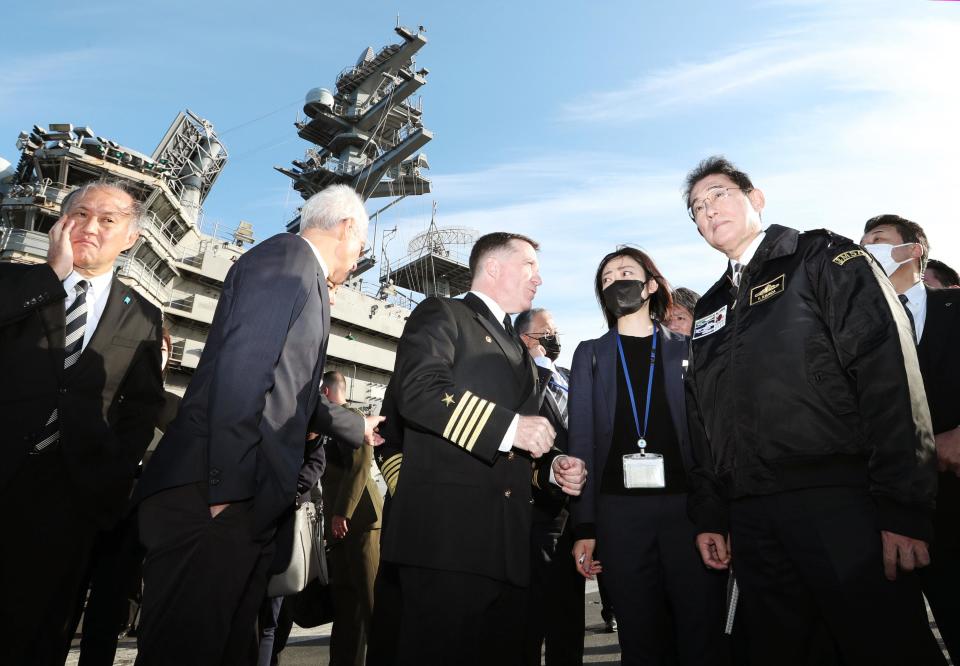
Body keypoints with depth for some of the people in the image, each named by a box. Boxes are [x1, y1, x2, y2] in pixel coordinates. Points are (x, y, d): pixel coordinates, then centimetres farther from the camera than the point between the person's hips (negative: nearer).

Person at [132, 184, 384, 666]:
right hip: (213, 499, -10)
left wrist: (359, 428, 42)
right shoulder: (286, 256, -7)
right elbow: (241, 369, -21)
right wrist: (228, 488, -23)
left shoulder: (303, 279, 21)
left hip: (245, 503, 10)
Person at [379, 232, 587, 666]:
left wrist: (553, 466, 11)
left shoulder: (517, 350, 27)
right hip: (447, 532, -8)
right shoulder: (441, 315, 3)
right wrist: (508, 426, -20)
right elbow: (418, 389, -17)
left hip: (507, 544, 8)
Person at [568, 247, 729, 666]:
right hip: (620, 510, 1)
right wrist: (584, 526, 0)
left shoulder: (688, 350, 11)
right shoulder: (591, 354, 12)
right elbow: (581, 441, 6)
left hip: (689, 505, 0)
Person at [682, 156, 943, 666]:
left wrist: (901, 504, -16)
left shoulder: (824, 259, 2)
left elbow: (888, 371, -9)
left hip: (838, 502, -5)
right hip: (749, 517, 6)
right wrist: (710, 515, 11)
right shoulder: (709, 309, 19)